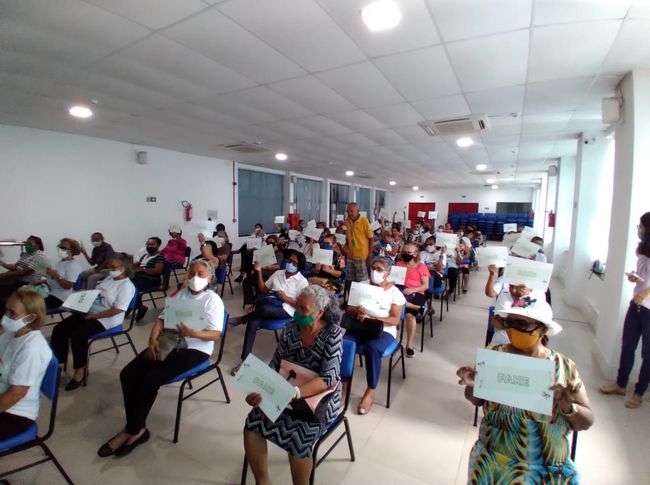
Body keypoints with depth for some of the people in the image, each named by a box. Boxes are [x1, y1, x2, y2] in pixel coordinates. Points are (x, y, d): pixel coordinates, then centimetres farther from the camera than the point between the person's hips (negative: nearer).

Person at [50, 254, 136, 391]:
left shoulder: (126, 286, -17)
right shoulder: (108, 279, 12)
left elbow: (118, 310, -22)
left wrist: (94, 316, -20)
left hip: (106, 319, -9)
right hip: (89, 312, 9)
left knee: (78, 334, -26)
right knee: (59, 329, -2)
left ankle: (80, 369, -7)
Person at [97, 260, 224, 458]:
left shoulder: (213, 300, -6)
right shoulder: (180, 294, 14)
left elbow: (216, 335, -13)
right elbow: (162, 318, 10)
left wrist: (193, 333, -30)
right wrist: (153, 339, -9)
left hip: (195, 349, -7)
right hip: (168, 343, 7)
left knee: (151, 379, -22)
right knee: (128, 374, -10)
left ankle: (134, 430, 0)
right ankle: (136, 427, 0)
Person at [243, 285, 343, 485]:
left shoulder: (332, 334, -18)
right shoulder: (291, 329, -5)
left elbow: (329, 379, -25)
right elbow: (275, 365, 1)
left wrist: (292, 393, -37)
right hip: (286, 395, 4)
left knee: (297, 436, -27)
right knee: (252, 425, -15)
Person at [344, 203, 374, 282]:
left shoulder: (364, 221, -13)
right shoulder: (347, 221, 1)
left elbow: (370, 238, -9)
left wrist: (370, 255, -10)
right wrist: (346, 246, 3)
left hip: (362, 256, -5)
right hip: (350, 256, 5)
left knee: (362, 281, 4)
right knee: (350, 280, 14)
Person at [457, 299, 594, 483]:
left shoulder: (565, 367, -6)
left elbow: (587, 421, 0)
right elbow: (477, 400, 4)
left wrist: (569, 407, -19)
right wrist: (472, 386, -16)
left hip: (549, 465, 0)